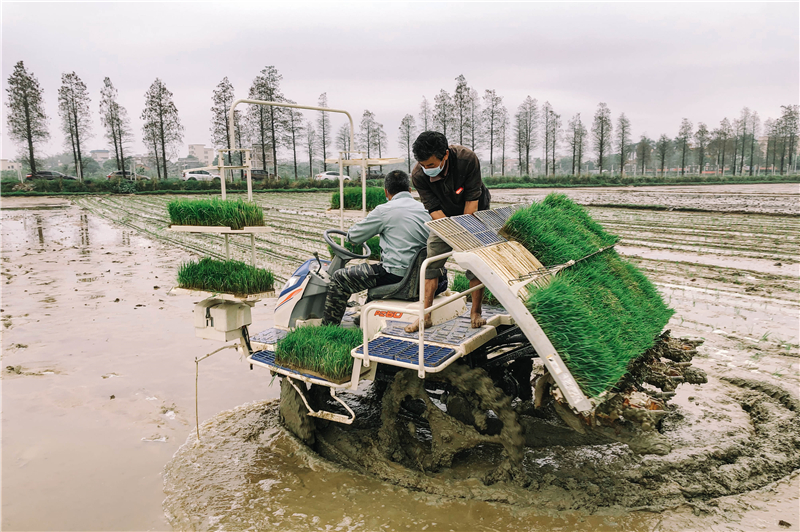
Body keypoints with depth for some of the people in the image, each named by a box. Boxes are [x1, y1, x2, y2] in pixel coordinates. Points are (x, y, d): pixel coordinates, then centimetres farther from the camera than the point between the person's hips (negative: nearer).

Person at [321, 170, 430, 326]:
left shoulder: (384, 210, -9)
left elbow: (354, 237, -3)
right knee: (377, 268, 38)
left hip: (397, 275, -8)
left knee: (339, 278, 5)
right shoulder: (424, 209, 10)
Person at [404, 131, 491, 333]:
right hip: (445, 216, 2)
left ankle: (475, 313, 6)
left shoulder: (467, 159, -32)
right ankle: (426, 315, -3)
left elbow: (472, 200, -25)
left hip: (474, 212, -1)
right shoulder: (418, 175, -27)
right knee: (432, 260, -8)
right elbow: (434, 209, -23)